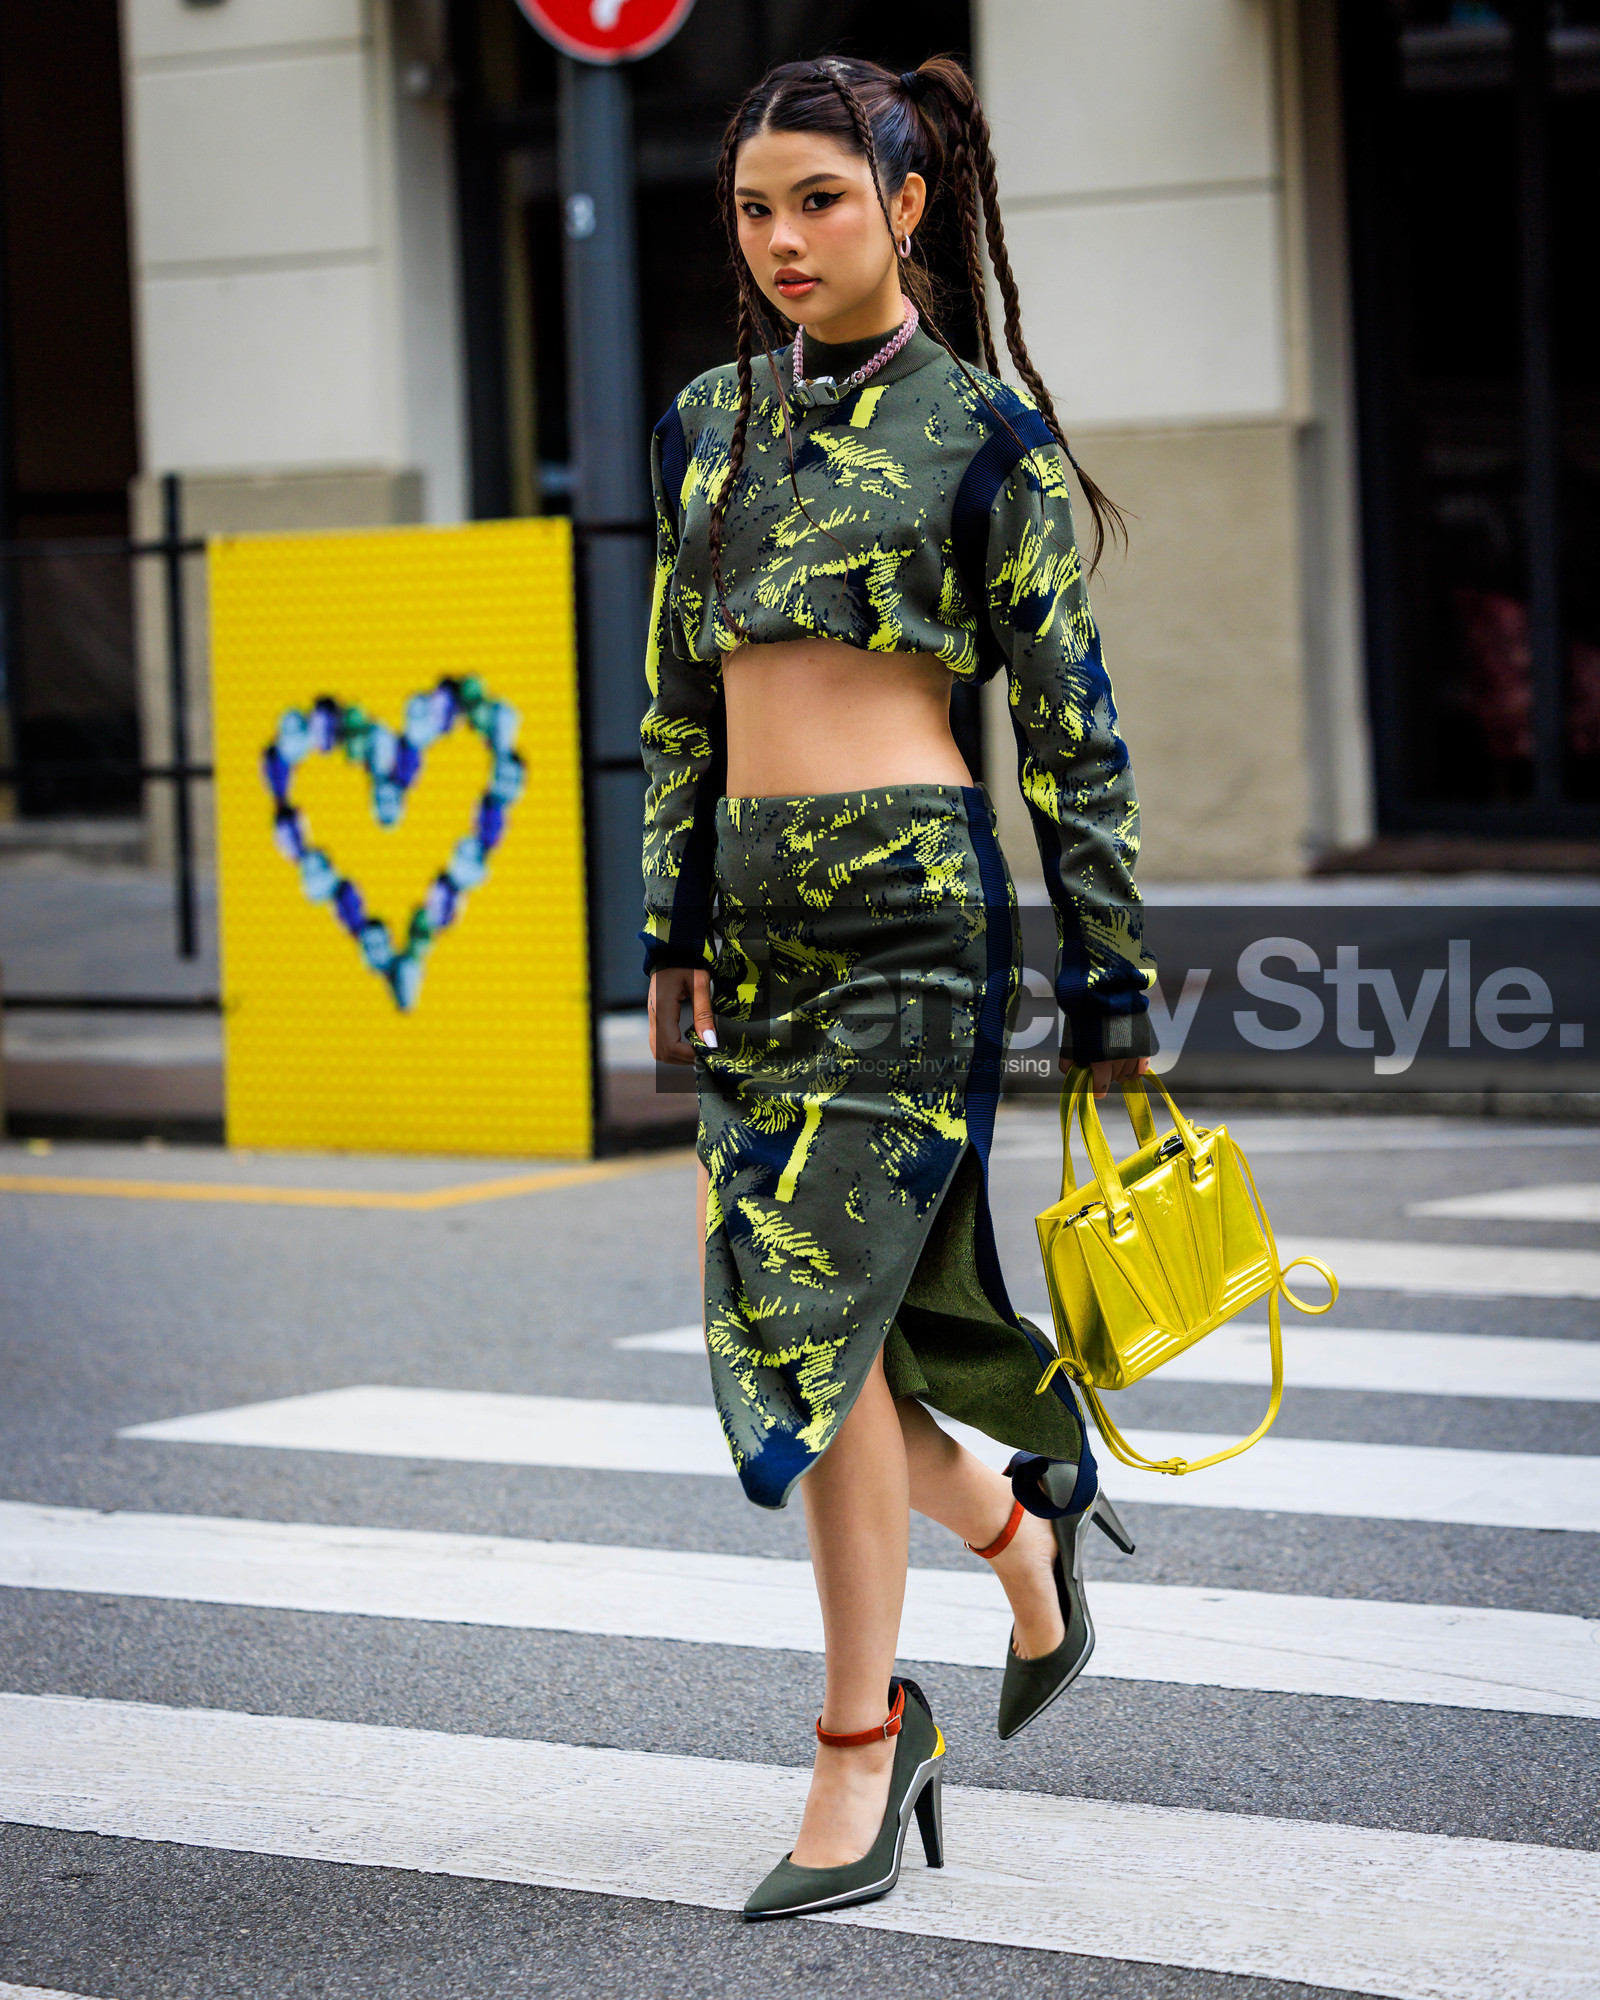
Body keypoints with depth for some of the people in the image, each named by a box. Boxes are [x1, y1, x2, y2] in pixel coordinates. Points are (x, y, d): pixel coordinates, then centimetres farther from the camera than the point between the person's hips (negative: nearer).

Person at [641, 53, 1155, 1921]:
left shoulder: (983, 432, -3)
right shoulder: (709, 423, 13)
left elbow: (1069, 726, -2)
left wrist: (1108, 983, -3)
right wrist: (673, 934, 14)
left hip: (910, 901, -6)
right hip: (757, 905, 6)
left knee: (818, 1326, -9)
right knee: (784, 1321, 9)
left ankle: (860, 1755, 3)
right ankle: (1025, 1525, 37)